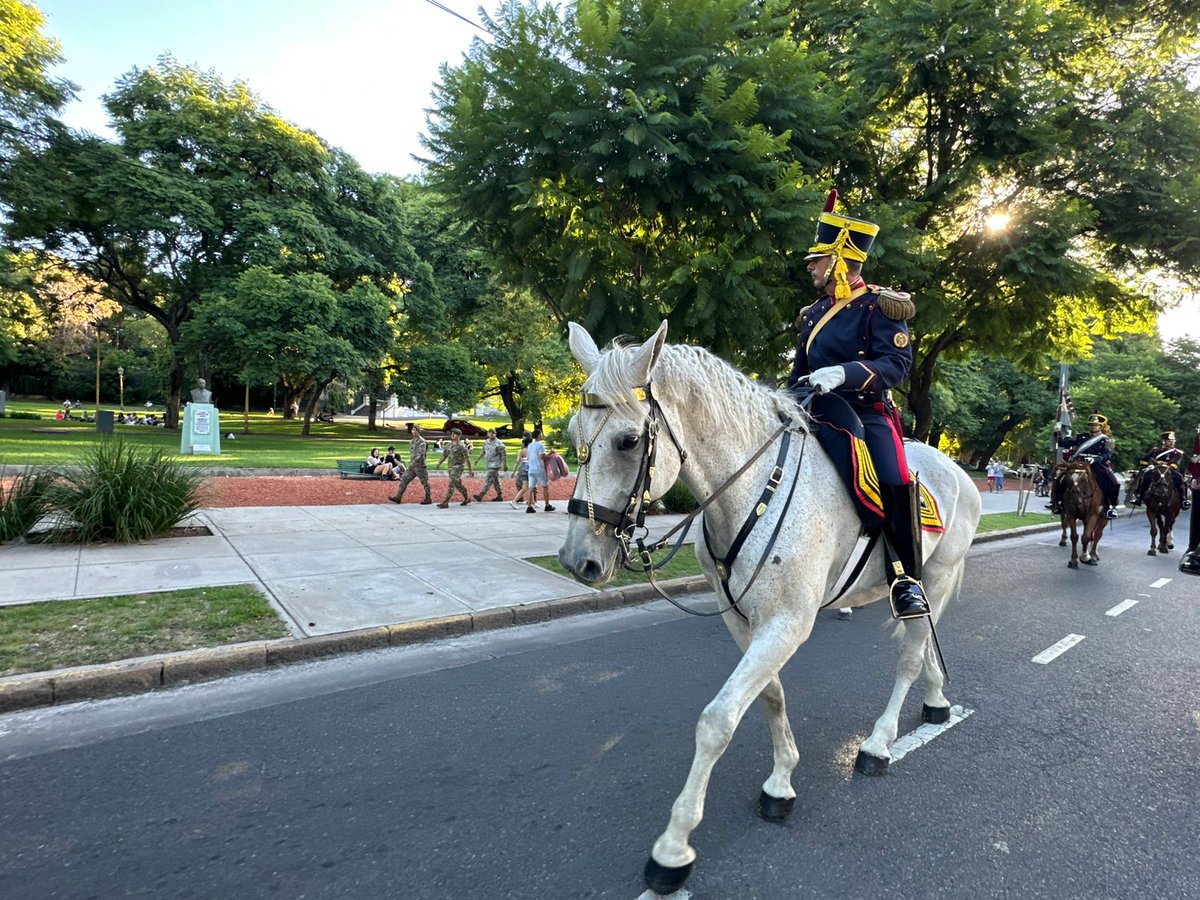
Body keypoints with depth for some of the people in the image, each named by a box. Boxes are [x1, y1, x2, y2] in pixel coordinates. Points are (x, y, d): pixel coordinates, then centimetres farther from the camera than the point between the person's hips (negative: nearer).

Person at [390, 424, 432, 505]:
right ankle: (398, 497, 1)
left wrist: (413, 463, -31)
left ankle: (428, 499, 14)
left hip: (419, 466, -8)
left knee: (424, 482, 3)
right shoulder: (412, 441, 13)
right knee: (404, 480, 1)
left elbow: (421, 454, -24)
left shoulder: (422, 441, -14)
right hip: (412, 466, 8)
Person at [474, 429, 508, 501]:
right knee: (495, 480, 13)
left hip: (495, 465, -8)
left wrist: (505, 465, -11)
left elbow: (504, 454, -11)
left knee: (488, 480, -10)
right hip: (489, 464, 8)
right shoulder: (486, 442, 9)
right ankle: (499, 496, 21)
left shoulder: (498, 443, -13)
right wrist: (478, 459, 21)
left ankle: (480, 495, -12)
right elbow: (483, 451, 23)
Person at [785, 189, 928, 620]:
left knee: (894, 481, -31)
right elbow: (799, 373, 23)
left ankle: (906, 577, -14)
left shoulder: (880, 306, -2)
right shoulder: (813, 314, 17)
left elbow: (896, 363, -16)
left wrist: (844, 373, -31)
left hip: (868, 413, -6)